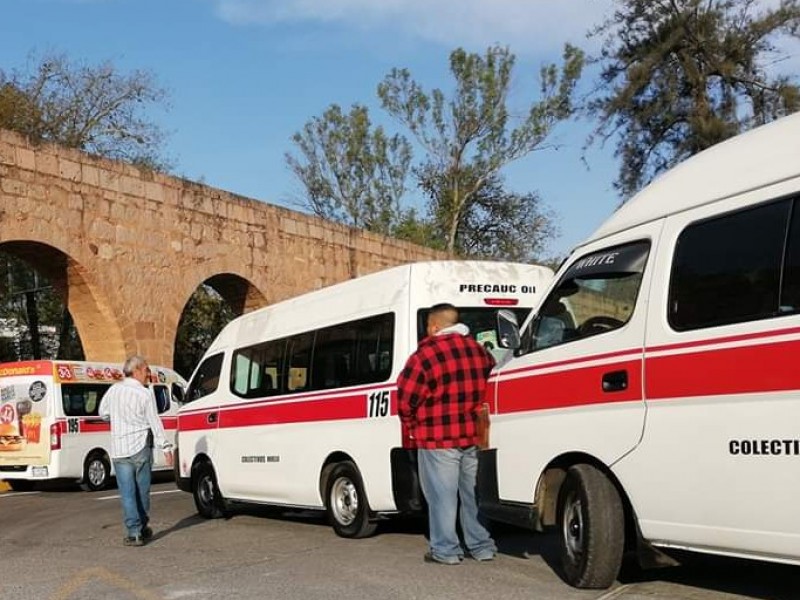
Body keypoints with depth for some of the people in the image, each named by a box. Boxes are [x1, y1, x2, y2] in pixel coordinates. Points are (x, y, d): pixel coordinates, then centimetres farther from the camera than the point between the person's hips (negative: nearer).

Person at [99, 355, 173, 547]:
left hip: (119, 450, 2)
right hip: (141, 448, -2)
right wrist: (166, 446, -8)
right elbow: (155, 422, -11)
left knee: (127, 493, 2)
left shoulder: (114, 390, 3)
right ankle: (142, 528, 21)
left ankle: (134, 533, -3)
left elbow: (103, 413, 15)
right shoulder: (144, 395, -9)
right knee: (142, 490, 12)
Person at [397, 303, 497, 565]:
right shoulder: (479, 350, 6)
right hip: (473, 437, 6)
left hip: (437, 438, -6)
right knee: (473, 492, 15)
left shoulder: (424, 355, -14)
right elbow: (489, 388, 14)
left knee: (442, 494, 4)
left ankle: (445, 550, 9)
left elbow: (406, 399, -11)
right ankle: (482, 546, 22)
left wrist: (411, 426, 6)